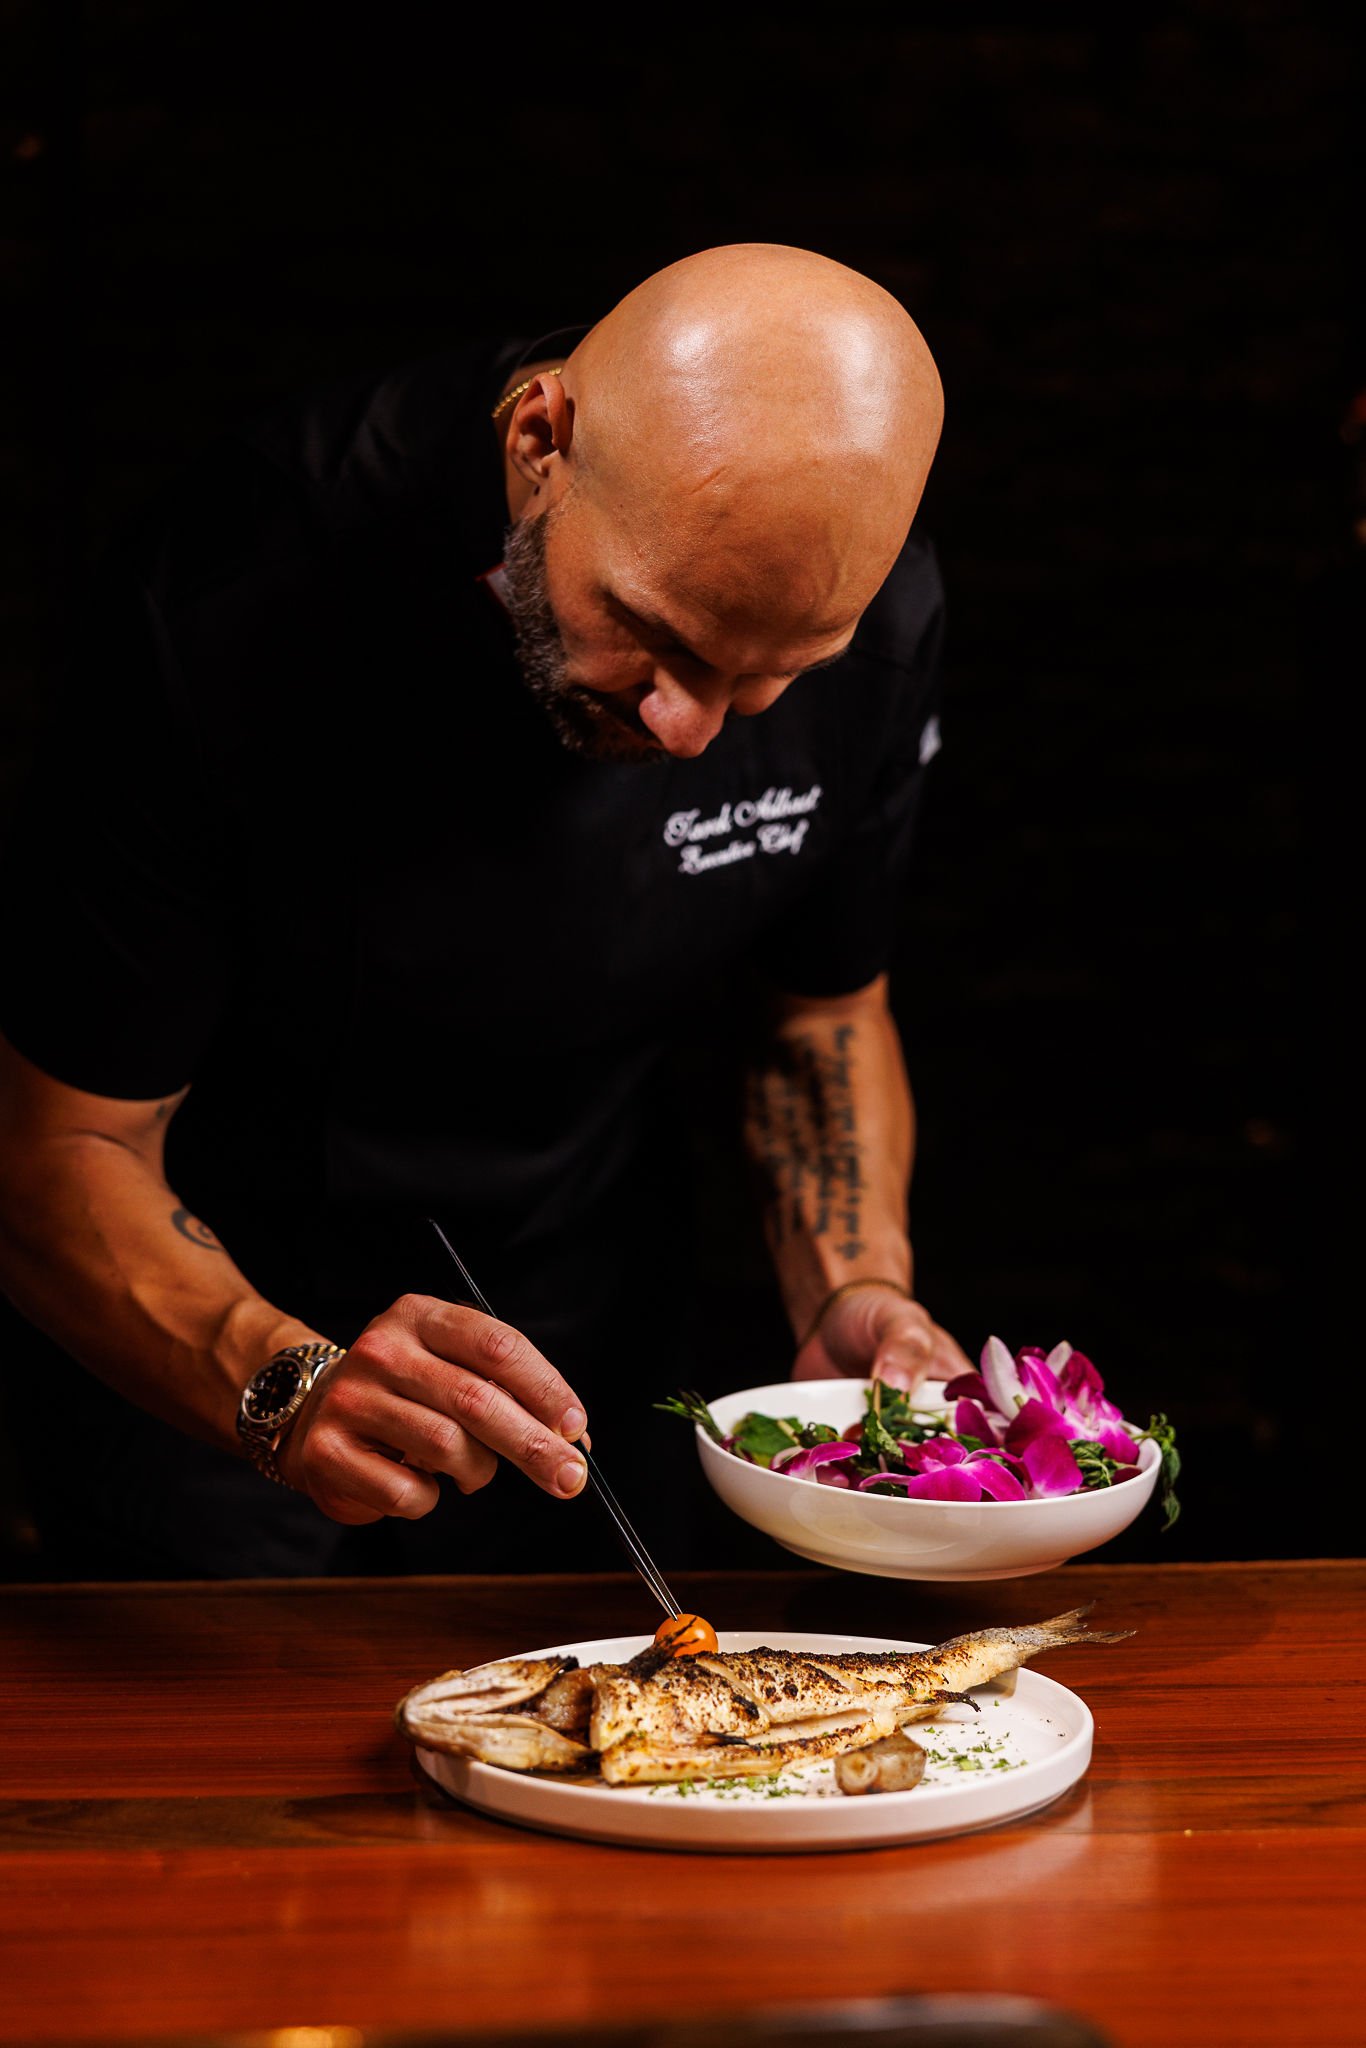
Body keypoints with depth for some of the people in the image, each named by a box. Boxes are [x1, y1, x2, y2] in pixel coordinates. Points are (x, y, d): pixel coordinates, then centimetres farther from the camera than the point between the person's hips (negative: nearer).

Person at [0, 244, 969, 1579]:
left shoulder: (875, 620, -19)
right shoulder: (232, 607, -33)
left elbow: (822, 1011, -1)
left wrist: (859, 1296, -19)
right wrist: (283, 1385, -46)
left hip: (577, 1309, 4)